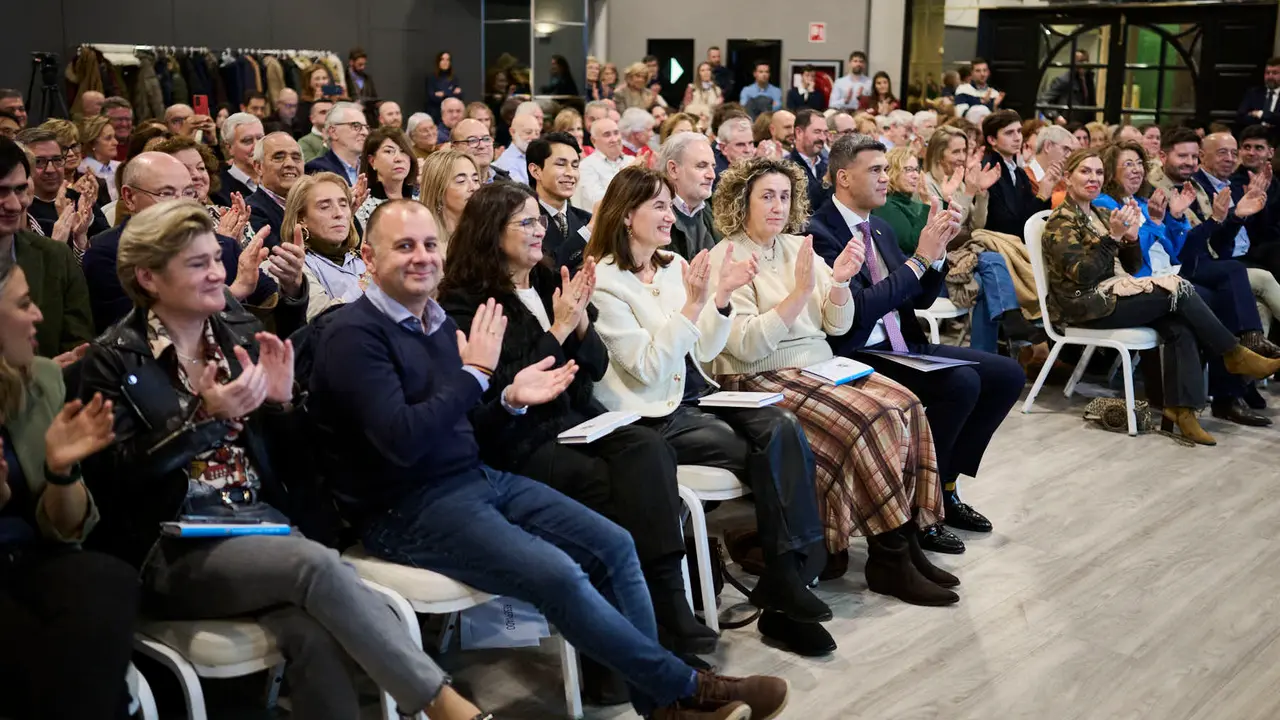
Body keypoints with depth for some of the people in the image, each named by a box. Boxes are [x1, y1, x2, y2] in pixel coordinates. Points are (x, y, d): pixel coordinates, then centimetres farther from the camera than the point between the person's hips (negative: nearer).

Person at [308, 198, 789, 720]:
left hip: (478, 478, 9)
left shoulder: (439, 320, 12)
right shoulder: (352, 334, -13)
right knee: (557, 575, -25)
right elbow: (402, 441, -25)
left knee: (613, 545, -2)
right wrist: (475, 372, -20)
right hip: (407, 510, -9)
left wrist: (510, 401, -1)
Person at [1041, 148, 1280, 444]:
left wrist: (1131, 236, -6)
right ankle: (1235, 355, -4)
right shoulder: (1061, 221, -8)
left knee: (1179, 325, -19)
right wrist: (1113, 236, -25)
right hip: (1084, 307, -8)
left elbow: (1132, 266, 13)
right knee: (1177, 291, -18)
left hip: (1106, 295, 8)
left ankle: (1182, 408, -24)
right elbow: (1082, 274, -20)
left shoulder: (1100, 215, 16)